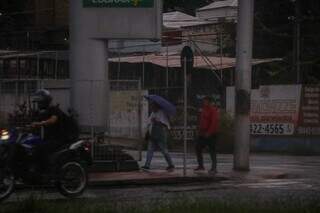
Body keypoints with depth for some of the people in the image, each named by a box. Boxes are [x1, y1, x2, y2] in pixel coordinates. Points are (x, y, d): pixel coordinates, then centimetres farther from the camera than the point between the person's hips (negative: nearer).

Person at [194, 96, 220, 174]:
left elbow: (214, 122, -18)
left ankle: (214, 168, -4)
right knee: (198, 148, 9)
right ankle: (201, 166, 18)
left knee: (212, 150, -7)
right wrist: (200, 130, 11)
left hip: (211, 135, -9)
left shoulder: (213, 110, -10)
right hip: (203, 134, 9)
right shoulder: (203, 110, 17)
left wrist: (208, 132, -21)